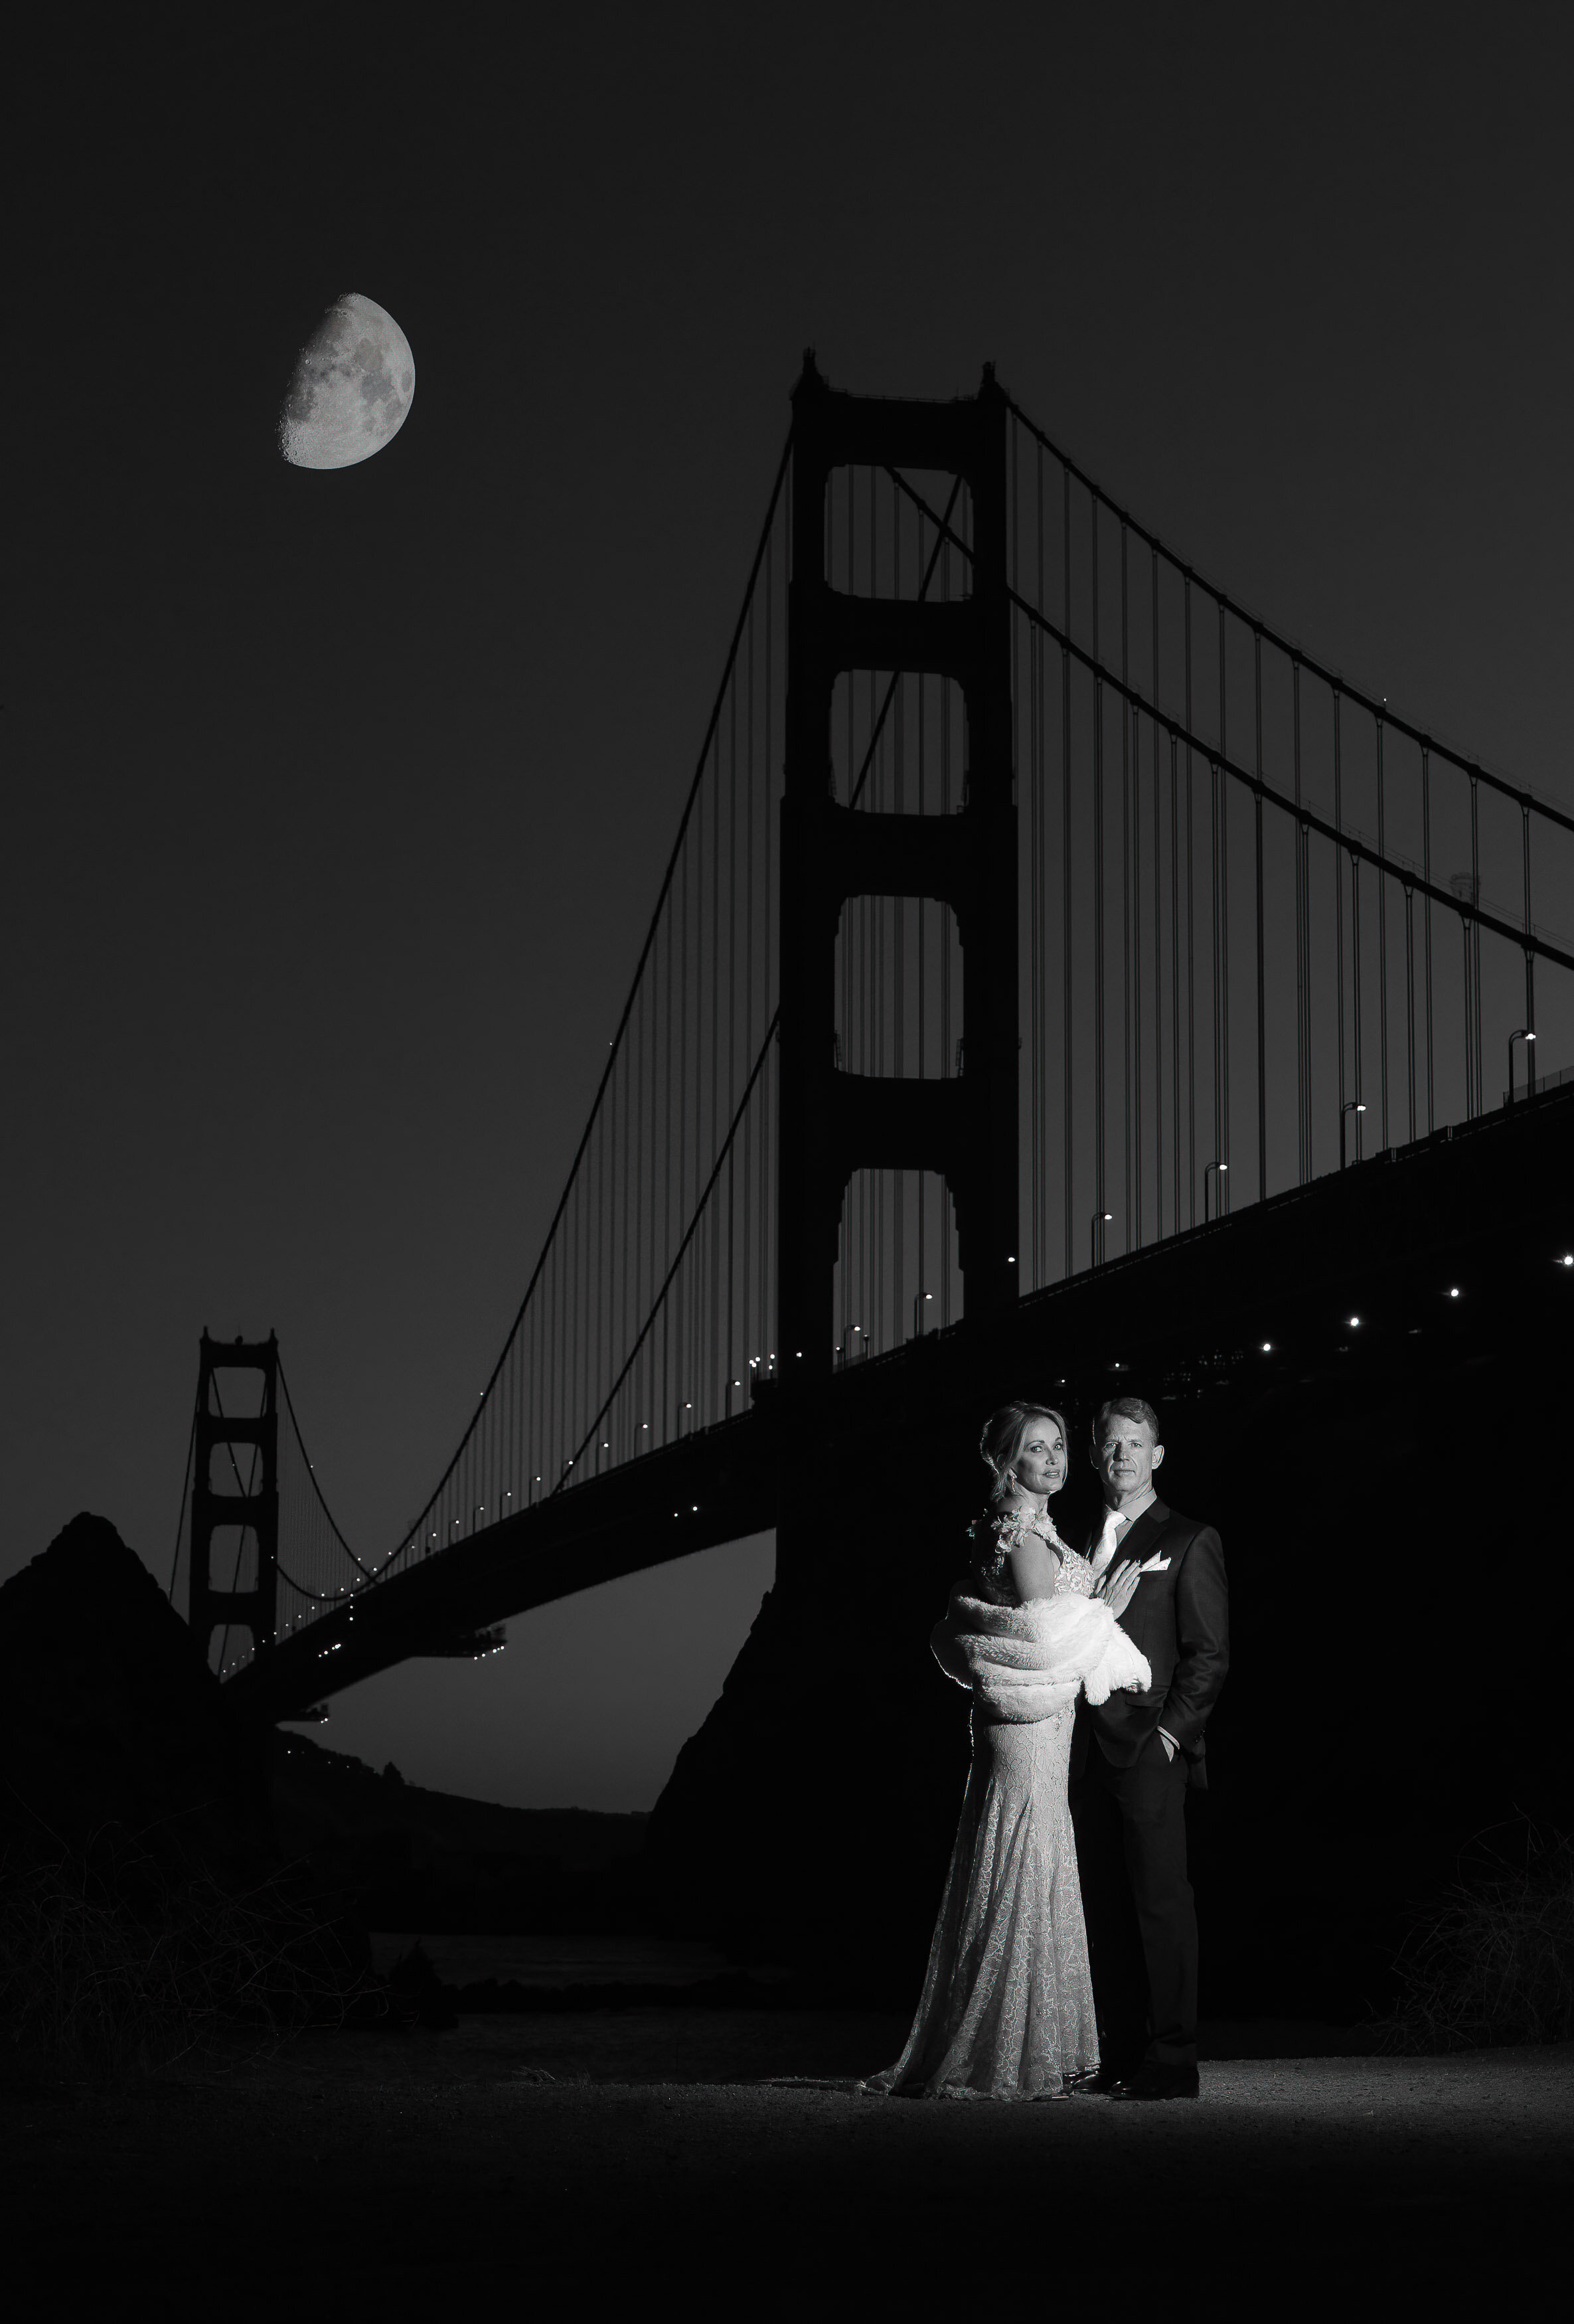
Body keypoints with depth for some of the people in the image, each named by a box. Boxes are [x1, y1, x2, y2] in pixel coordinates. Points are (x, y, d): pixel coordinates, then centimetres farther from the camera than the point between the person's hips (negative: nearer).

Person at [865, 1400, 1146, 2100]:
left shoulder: (1002, 1527, 16)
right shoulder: (1024, 1530, -13)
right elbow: (1042, 1634, -18)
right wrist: (1105, 1609, -3)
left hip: (1016, 1721, 10)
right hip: (1032, 1723, -10)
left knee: (1005, 1882, 11)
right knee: (1023, 1881, -6)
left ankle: (965, 2054, 15)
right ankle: (1006, 2059, -1)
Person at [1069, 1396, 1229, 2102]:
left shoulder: (1189, 1541, 3)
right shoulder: (1080, 1544, 19)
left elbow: (1209, 1653, -1)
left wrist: (1174, 1728, -12)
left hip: (1149, 1750, -6)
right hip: (1087, 1749, 6)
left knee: (1160, 1902, -8)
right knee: (1104, 1906, 6)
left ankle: (1172, 2061, -6)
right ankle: (1121, 2056, 10)